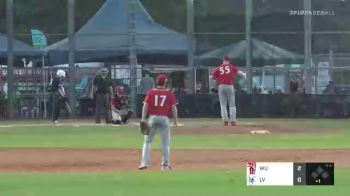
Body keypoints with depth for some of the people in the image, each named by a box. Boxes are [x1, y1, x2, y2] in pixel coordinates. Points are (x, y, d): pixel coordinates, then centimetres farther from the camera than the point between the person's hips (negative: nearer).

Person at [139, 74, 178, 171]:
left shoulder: (151, 92, 2)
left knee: (147, 141, 7)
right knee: (165, 143, 9)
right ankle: (165, 164, 9)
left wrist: (143, 119, -6)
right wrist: (175, 120, 5)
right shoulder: (170, 93, 0)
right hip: (164, 119, 0)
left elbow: (145, 105, -4)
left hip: (152, 118, 0)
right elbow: (173, 107, -2)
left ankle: (144, 162, -3)